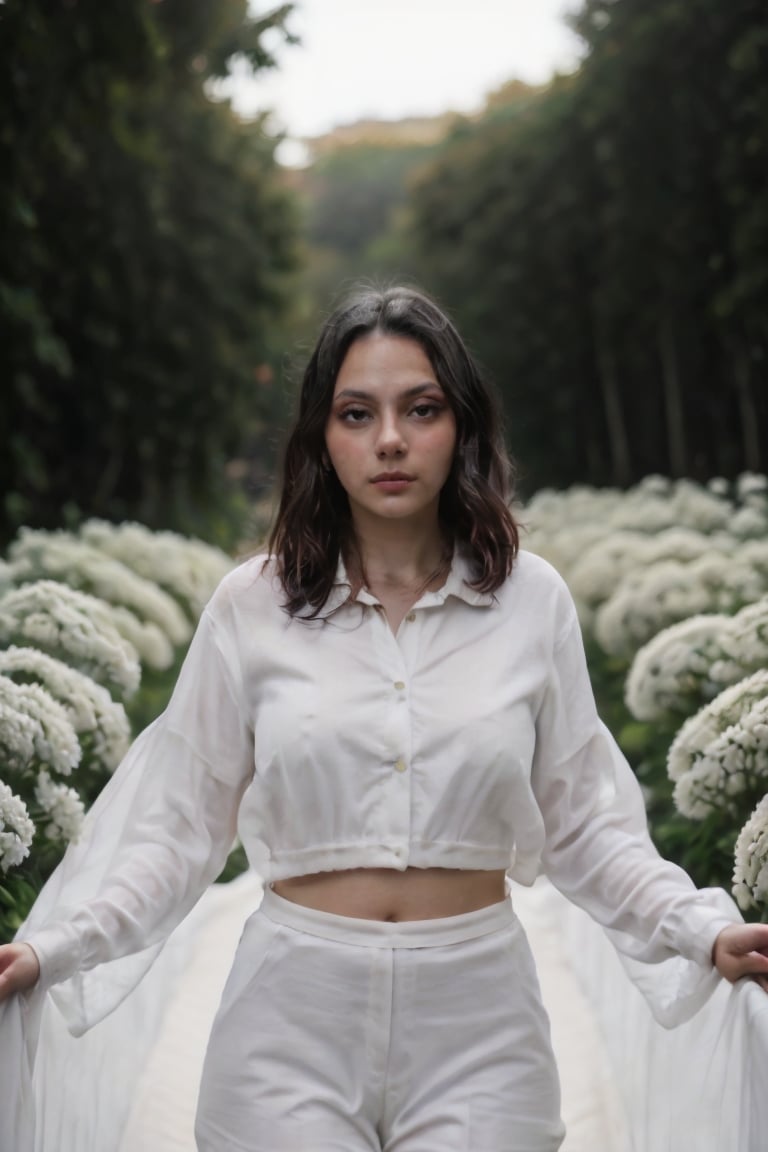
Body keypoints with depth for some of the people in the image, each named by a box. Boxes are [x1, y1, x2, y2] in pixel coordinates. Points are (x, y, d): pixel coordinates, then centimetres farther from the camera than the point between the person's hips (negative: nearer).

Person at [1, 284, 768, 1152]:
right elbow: (181, 824, 2)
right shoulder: (251, 606, -2)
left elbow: (584, 822, 6)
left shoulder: (531, 600, 0)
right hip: (293, 1015, 0)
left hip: (476, 1022, 1)